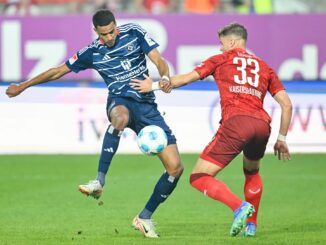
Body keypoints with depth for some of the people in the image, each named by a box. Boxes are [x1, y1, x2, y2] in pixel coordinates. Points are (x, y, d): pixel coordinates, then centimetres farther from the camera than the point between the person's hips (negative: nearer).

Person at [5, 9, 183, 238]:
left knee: (175, 167, -8)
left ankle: (145, 218, 7)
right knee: (120, 117, -45)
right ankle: (99, 182, -46)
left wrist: (165, 77, -26)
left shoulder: (134, 33, 2)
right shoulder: (92, 53, 4)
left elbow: (158, 60, -2)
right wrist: (22, 86, 20)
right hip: (121, 101, -2)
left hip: (147, 105, 2)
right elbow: (58, 71, 14)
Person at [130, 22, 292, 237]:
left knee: (199, 178, -1)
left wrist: (154, 85, 29)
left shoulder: (221, 60, 18)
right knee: (252, 172, 35)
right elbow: (287, 104, 19)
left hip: (236, 122, -5)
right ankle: (251, 225, 26)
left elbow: (186, 78, 17)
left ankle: (239, 206, -23)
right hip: (262, 124, 5)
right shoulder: (264, 67, 26)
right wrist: (282, 138, 26)